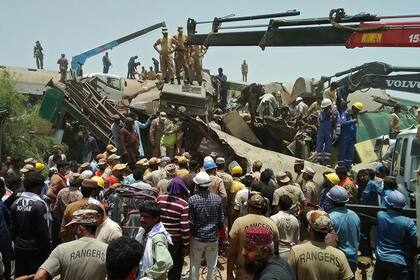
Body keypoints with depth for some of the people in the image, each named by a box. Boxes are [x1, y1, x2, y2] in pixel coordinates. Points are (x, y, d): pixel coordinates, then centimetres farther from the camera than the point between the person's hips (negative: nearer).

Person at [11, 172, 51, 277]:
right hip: (36, 249, -6)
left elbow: (13, 228, 7)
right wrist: (47, 248, -8)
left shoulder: (15, 203, 1)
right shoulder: (39, 204, -18)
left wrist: (17, 242, 18)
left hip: (19, 248, 6)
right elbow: (43, 230, -17)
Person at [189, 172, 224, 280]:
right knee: (212, 265, 14)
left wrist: (191, 233, 6)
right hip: (213, 237, 1)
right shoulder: (217, 199, -8)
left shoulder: (192, 200, -15)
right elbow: (221, 219, -1)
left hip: (197, 237, -1)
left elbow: (190, 222, -10)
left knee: (195, 265, 14)